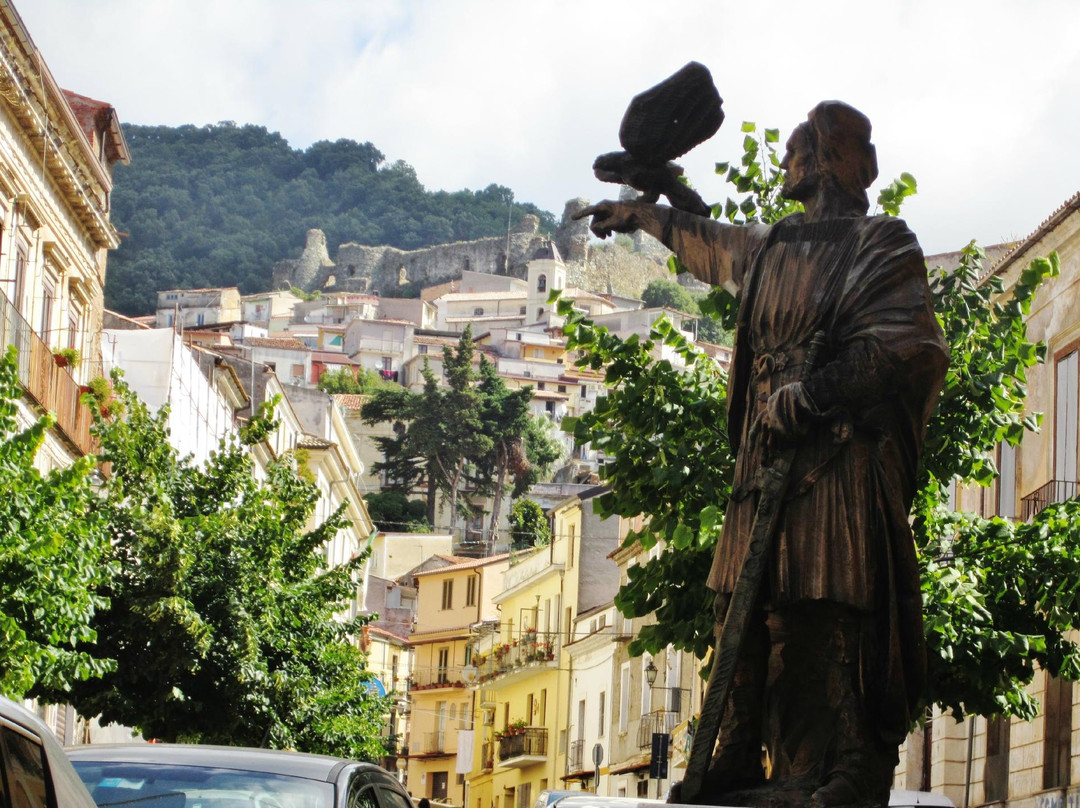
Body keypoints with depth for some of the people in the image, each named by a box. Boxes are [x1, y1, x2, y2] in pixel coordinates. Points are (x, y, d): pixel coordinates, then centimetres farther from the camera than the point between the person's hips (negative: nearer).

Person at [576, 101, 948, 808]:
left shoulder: (881, 244, -1)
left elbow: (916, 346, -14)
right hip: (766, 453, 8)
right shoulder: (772, 247, 23)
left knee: (826, 621, -15)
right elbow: (706, 242, 45)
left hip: (839, 453, -7)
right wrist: (638, 214, 59)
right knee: (748, 617, 3)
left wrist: (815, 389, -21)